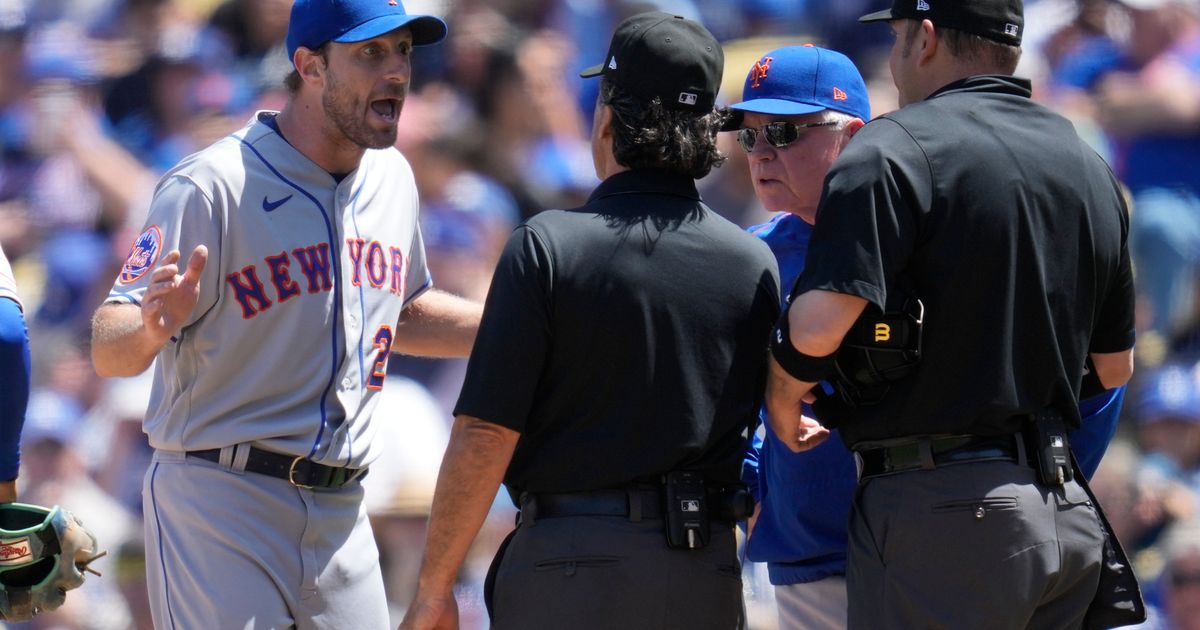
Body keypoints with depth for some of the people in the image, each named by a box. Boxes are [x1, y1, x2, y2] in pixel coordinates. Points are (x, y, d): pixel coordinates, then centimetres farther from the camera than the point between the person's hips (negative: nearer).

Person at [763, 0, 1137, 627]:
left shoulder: (895, 149, -9)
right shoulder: (1089, 168, 15)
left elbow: (819, 326, -19)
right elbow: (1114, 364, 21)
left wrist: (782, 402, 1)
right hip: (1070, 518, 7)